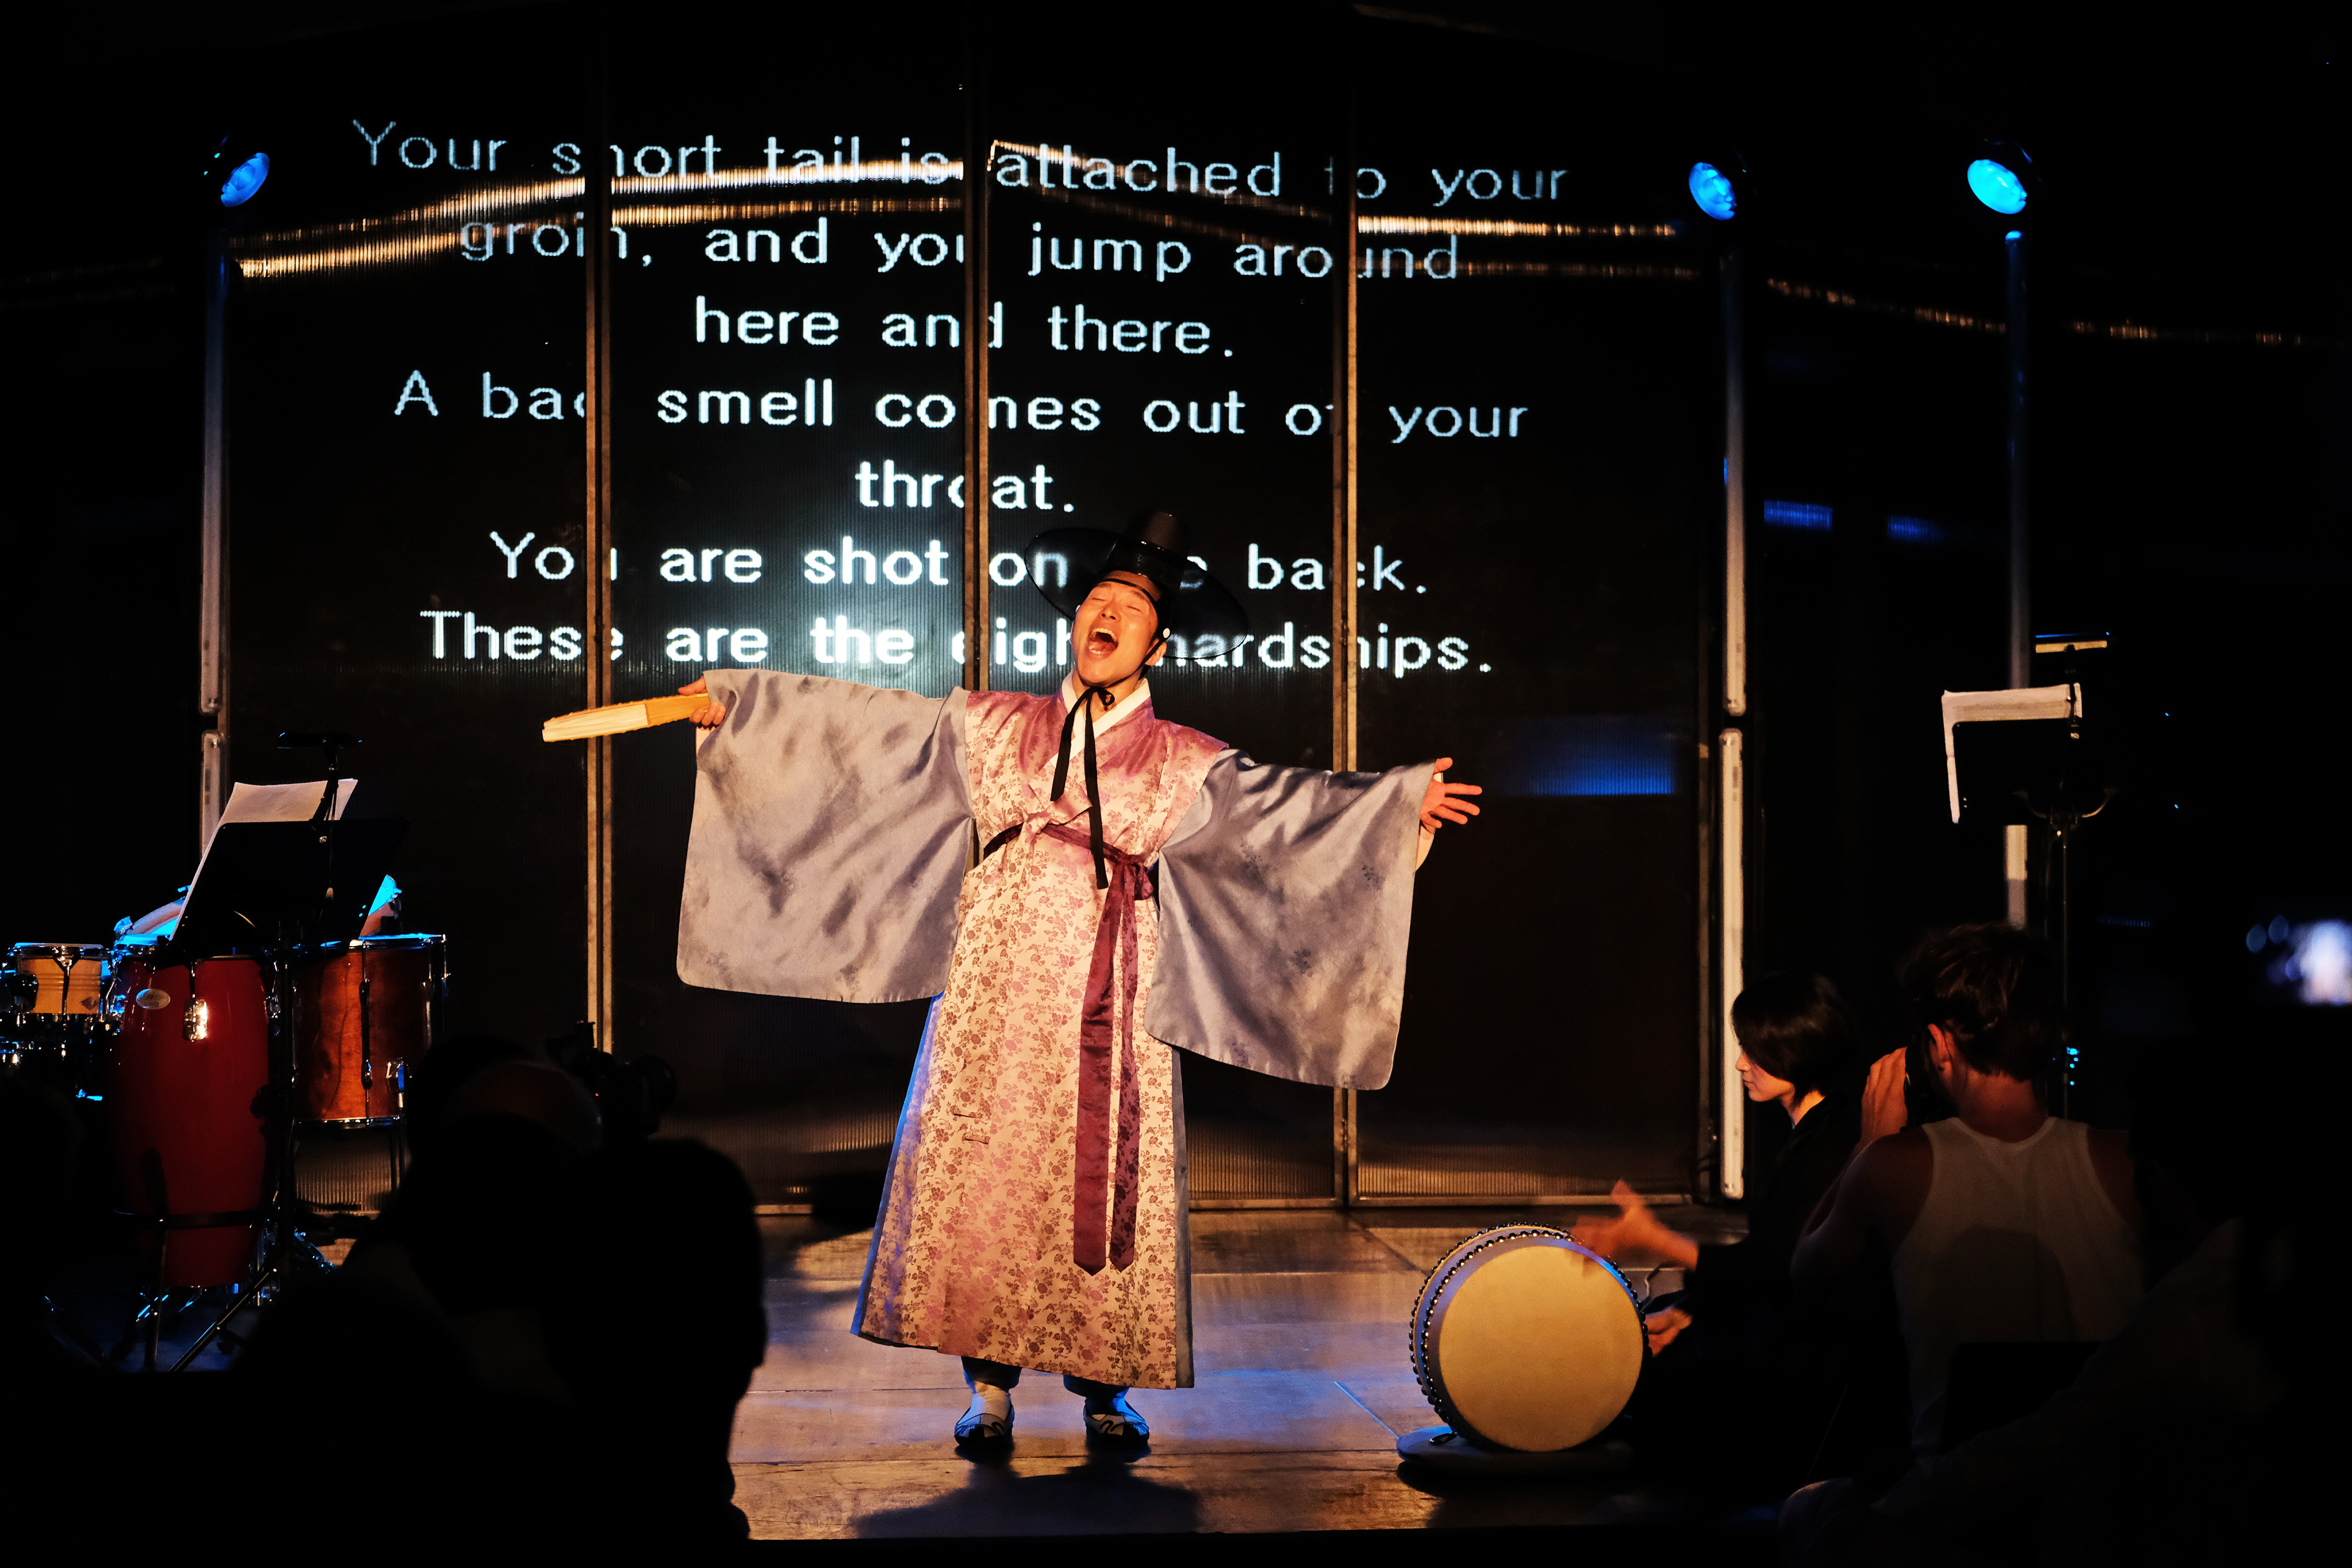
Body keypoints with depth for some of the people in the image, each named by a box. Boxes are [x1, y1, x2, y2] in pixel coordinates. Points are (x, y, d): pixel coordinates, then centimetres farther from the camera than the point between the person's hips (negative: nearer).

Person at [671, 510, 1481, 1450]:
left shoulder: (1183, 764, 7)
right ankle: (990, 1383, 5)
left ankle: (1105, 1386, 9)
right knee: (981, 1181, -3)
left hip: (1109, 1013, -1)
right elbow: (865, 724, 9)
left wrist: (1402, 803, -17)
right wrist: (735, 700, 5)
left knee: (1107, 1192, -2)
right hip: (998, 996, 1)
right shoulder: (993, 728, 10)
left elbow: (1286, 804, -4)